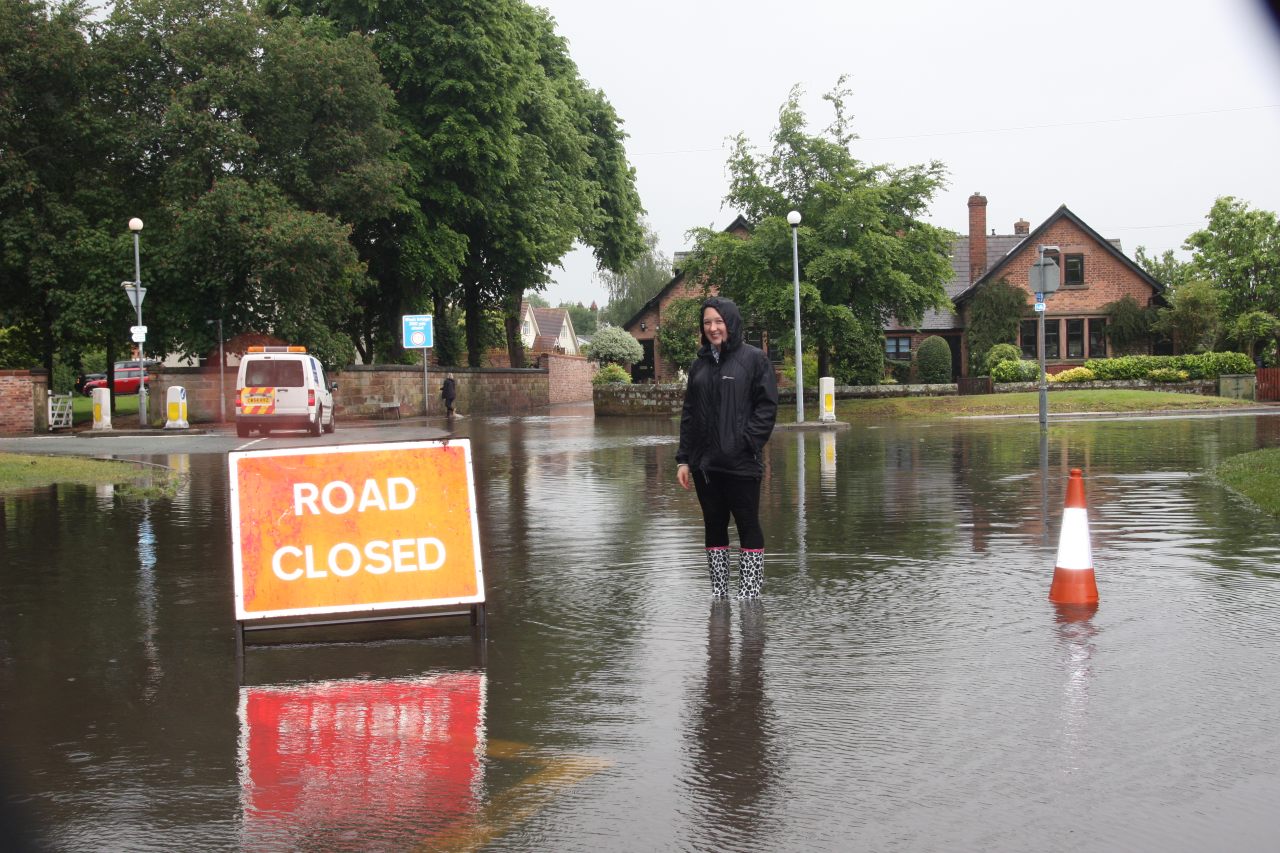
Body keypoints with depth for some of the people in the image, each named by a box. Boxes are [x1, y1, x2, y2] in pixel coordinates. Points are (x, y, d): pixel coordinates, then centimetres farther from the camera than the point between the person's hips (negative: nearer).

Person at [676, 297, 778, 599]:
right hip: (705, 463, 5)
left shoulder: (754, 359, -1)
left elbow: (767, 407, -7)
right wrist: (683, 459, 8)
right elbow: (688, 413, 14)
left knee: (748, 526, 0)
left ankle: (750, 592, 6)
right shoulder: (700, 364, 14)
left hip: (740, 463, -5)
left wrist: (746, 443, -17)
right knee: (714, 526, 9)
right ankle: (718, 594, 17)